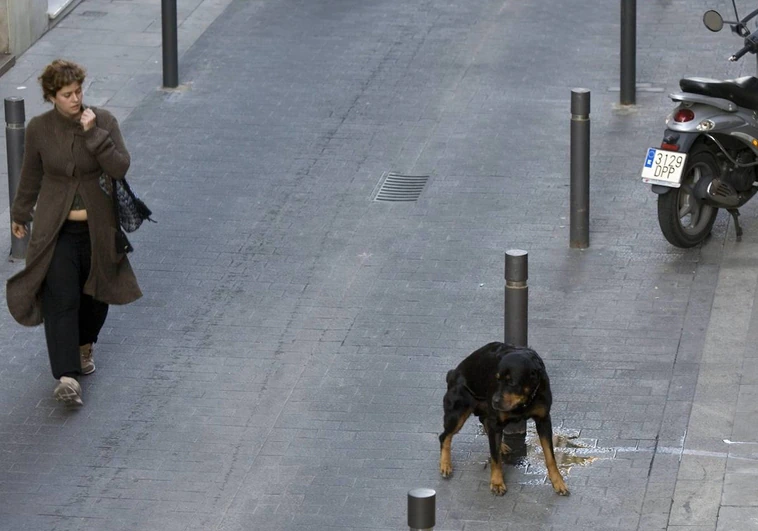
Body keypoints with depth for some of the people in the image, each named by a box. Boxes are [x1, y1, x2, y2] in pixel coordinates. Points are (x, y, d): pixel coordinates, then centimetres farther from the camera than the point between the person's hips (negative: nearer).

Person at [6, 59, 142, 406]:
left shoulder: (103, 121, -7)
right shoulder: (38, 129, -5)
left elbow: (120, 168, -16)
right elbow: (30, 177, 10)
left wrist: (93, 134, -24)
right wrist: (20, 215, 20)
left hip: (98, 227, 1)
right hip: (57, 229, -1)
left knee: (96, 293, 15)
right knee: (61, 299, -12)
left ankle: (84, 346, 44)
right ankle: (67, 376, -17)